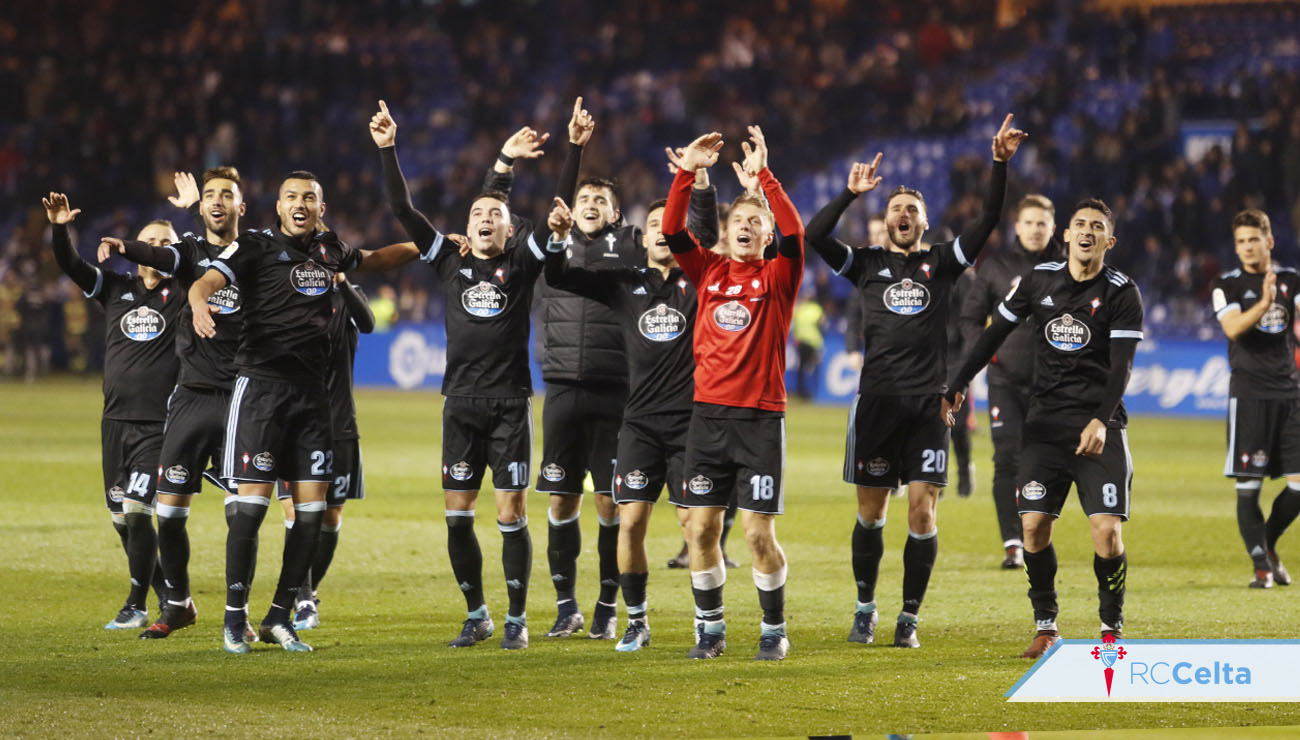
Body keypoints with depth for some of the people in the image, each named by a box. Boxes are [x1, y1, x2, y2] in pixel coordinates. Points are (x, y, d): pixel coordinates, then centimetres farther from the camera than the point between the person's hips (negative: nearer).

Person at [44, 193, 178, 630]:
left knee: (136, 510, -13)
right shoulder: (116, 289, 10)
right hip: (115, 420, 5)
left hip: (158, 424, -5)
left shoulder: (182, 294, 1)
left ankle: (136, 607, -3)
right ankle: (168, 593, 24)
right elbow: (70, 265, 3)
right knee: (122, 518, 8)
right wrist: (60, 229, -15)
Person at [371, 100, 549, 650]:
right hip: (461, 403, 2)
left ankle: (517, 619, 7)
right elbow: (402, 210, 4)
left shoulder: (522, 265, 5)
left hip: (510, 403, -2)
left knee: (511, 514, -2)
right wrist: (388, 151, -5)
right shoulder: (451, 264, 9)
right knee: (458, 516, 2)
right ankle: (476, 615, 16)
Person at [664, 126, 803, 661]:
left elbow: (794, 233, -15)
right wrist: (686, 173, -12)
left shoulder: (777, 277, 3)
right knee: (702, 527, 2)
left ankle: (774, 631, 10)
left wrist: (763, 175, -20)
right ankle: (710, 630, 14)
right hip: (708, 413, 3)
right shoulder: (709, 272, 10)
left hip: (760, 417, -3)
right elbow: (673, 231, -1)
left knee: (758, 532, -5)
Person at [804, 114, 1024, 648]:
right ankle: (865, 609, 19)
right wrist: (851, 193, -4)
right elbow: (813, 237, -1)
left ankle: (909, 618, 4)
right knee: (871, 510, 5)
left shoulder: (941, 262, 13)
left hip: (928, 403, 0)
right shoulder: (867, 264, 11)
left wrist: (1001, 166, -7)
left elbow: (988, 224, 3)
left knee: (923, 512, -5)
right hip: (876, 399, 0)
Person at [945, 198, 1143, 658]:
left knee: (1106, 529, -12)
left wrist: (1101, 421, -24)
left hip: (1099, 425, -3)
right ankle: (1046, 628, 6)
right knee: (1034, 525, -7)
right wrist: (955, 388, 9)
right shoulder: (1040, 280, 5)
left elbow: (1121, 365, -10)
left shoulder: (1121, 293, -4)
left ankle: (1112, 628, 4)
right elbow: (995, 334, 13)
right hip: (1046, 421, 3)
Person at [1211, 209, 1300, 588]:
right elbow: (1232, 328, -15)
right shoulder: (1228, 285, 1)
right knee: (1249, 483, -7)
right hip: (1249, 395, -3)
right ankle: (1261, 565, -1)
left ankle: (1268, 544, 23)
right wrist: (1263, 304, -30)